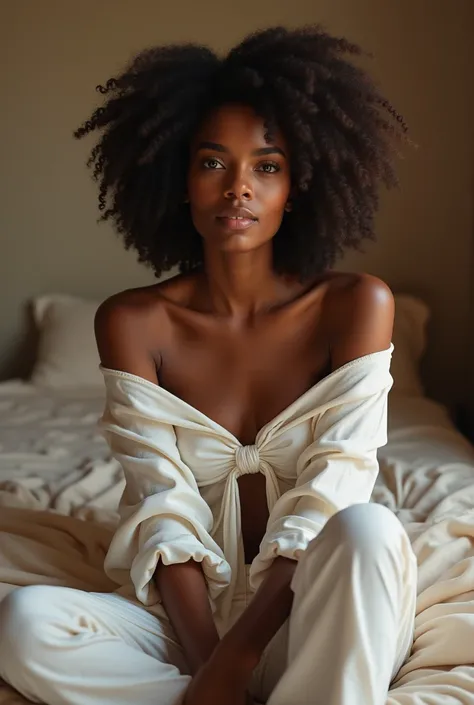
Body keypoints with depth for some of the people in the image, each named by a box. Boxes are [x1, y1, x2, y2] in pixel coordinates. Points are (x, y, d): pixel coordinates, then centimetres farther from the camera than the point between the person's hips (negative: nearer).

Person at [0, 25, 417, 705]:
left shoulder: (355, 306, -8)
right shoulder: (132, 322, -5)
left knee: (368, 529, -34)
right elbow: (164, 512, -9)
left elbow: (330, 499, -14)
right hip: (192, 616, 2)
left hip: (314, 623, -1)